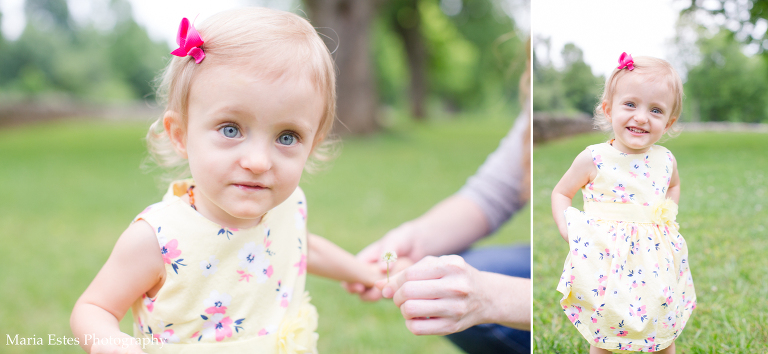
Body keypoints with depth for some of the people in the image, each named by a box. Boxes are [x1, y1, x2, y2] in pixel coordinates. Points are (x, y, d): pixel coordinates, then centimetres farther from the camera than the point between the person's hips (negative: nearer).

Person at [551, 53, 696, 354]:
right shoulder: (593, 159, -11)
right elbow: (561, 193, 2)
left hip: (655, 259, 3)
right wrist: (566, 228, -13)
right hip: (604, 261, -3)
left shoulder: (665, 160, 0)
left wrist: (669, 213, 8)